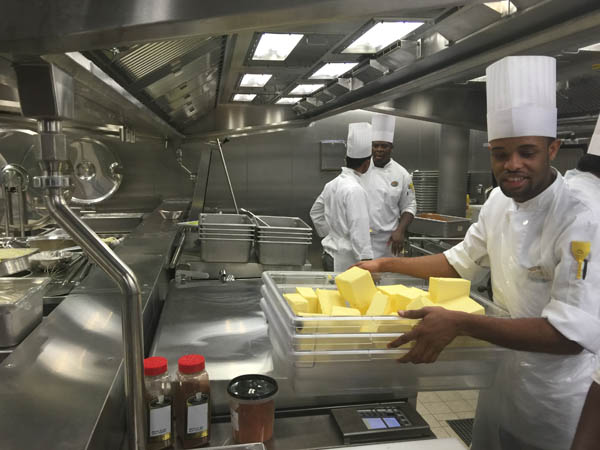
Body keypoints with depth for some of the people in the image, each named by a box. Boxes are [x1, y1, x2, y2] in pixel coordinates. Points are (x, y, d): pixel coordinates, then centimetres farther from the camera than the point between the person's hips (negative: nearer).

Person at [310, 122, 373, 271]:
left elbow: (315, 213, 20)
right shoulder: (355, 190, -19)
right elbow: (359, 232, -22)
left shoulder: (333, 184, 7)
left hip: (331, 252, 9)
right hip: (348, 259, -8)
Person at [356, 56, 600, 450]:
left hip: (555, 398, -6)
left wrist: (459, 323, -39)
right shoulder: (500, 201, -4)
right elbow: (461, 262, 7)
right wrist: (385, 264, 3)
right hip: (502, 373, 7)